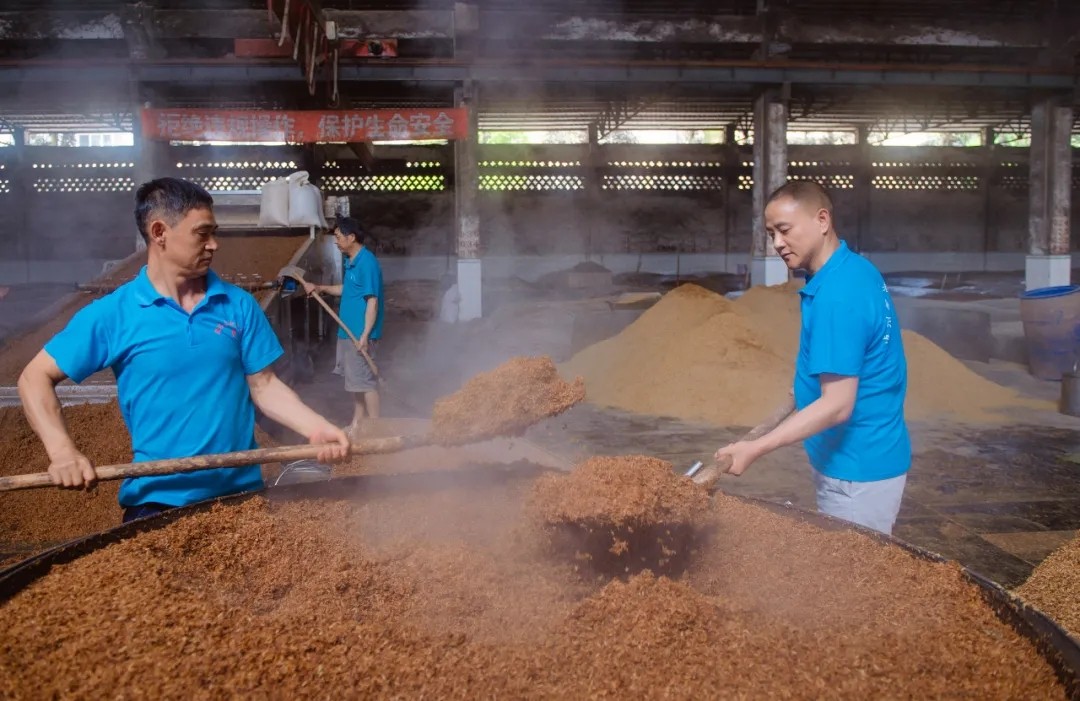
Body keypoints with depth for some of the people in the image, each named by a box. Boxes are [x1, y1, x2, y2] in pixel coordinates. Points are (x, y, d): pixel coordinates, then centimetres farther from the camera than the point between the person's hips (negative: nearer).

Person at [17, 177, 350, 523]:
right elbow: (36, 378, -1)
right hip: (157, 500, -2)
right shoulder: (112, 313, -6)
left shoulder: (239, 305, 0)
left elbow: (263, 386, 2)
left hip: (240, 491, 3)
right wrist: (62, 450, -17)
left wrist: (317, 428, -14)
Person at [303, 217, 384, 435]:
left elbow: (372, 301, -22)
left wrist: (365, 335, -25)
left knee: (365, 378, -3)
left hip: (360, 333, -10)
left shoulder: (367, 262, -19)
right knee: (353, 378, 15)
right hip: (347, 331, 10)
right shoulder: (351, 261, 11)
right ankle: (357, 422, 26)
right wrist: (320, 288, 14)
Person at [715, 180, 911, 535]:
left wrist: (755, 448, -26)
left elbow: (837, 405, -27)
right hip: (864, 458, 10)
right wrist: (804, 392, 19)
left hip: (858, 470, -9)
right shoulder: (855, 270, 5)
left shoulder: (837, 295, -26)